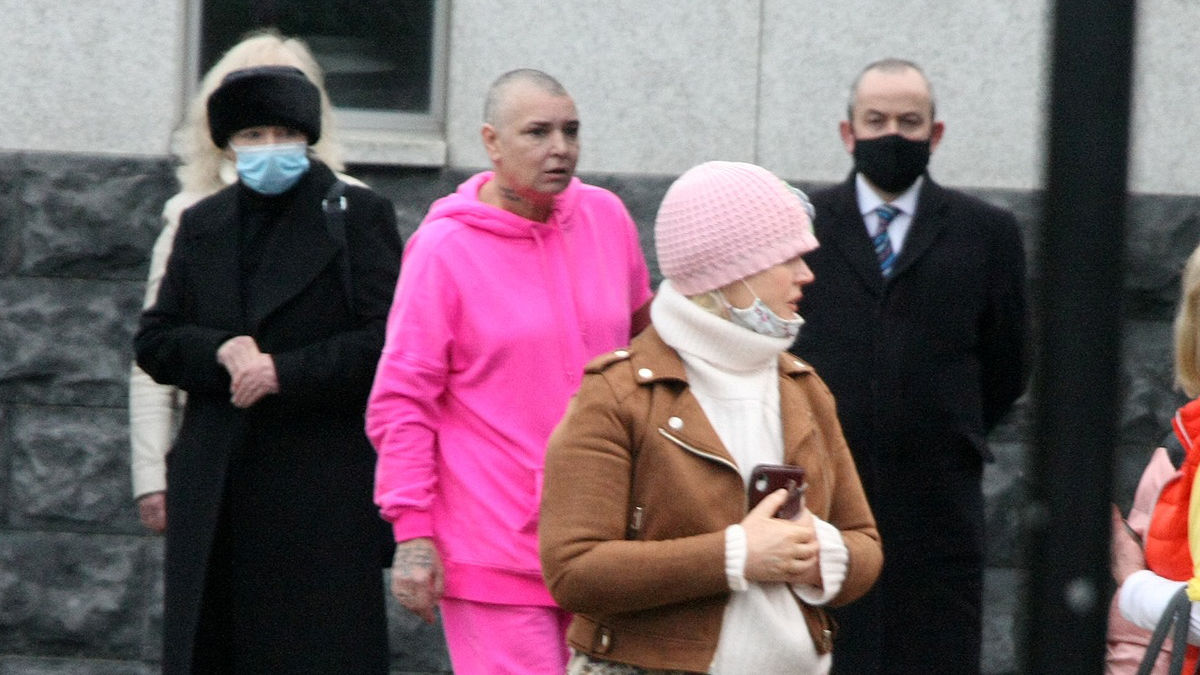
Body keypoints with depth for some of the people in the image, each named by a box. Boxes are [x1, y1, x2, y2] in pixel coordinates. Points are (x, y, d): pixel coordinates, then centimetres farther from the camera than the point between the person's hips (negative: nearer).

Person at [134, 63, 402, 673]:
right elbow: (153, 343, 12)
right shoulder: (202, 224, 15)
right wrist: (220, 351, -8)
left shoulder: (357, 216, 1)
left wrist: (286, 371, -15)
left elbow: (388, 341, -8)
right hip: (215, 497, 5)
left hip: (323, 494, -5)